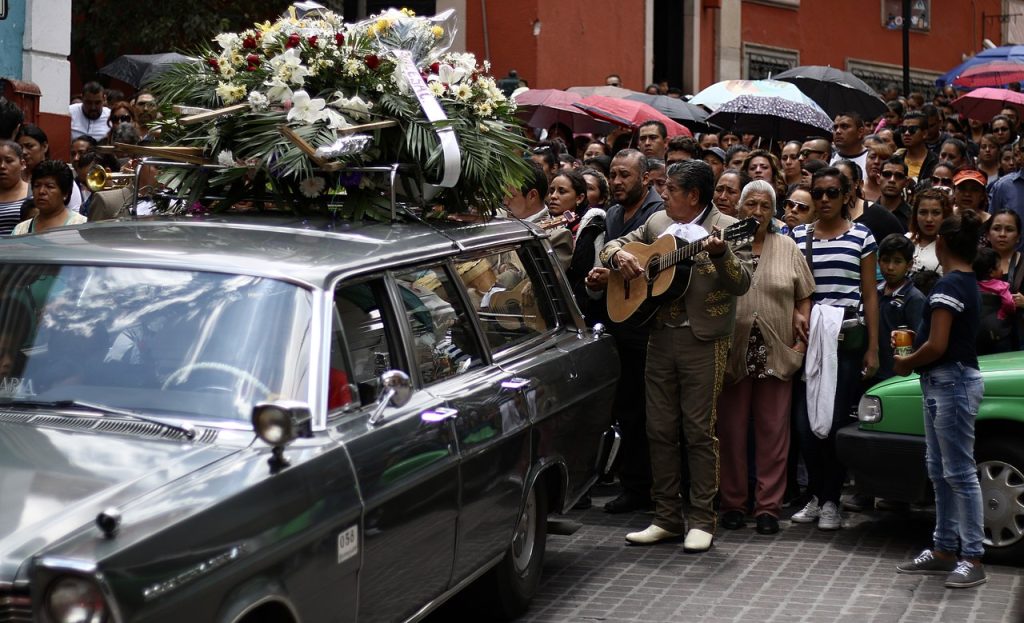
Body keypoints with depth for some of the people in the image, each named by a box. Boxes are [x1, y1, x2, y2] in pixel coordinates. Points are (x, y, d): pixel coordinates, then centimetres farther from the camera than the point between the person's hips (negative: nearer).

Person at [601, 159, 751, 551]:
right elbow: (613, 246, 19)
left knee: (699, 431, -2)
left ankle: (702, 521, 5)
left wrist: (720, 254, -31)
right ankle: (667, 518, 15)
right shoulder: (657, 223, 13)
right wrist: (618, 256, -4)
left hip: (704, 341, -6)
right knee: (660, 429, 7)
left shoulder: (727, 228, -4)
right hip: (661, 338, 6)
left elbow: (741, 284, -13)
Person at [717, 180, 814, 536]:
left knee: (773, 432, 2)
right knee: (732, 430, 5)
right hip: (732, 352, -1)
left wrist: (803, 323, 0)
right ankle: (732, 503, 15)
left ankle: (768, 506, 8)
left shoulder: (787, 247, 10)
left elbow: (804, 297, 13)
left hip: (777, 353, 1)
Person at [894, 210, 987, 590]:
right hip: (943, 383, 10)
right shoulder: (969, 284, 13)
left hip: (951, 382, -10)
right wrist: (914, 358, 6)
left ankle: (973, 558, -3)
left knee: (960, 472, -7)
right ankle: (944, 550, 21)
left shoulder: (949, 285, -17)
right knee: (940, 471, 14)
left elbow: (936, 346, -20)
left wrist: (906, 363, -4)